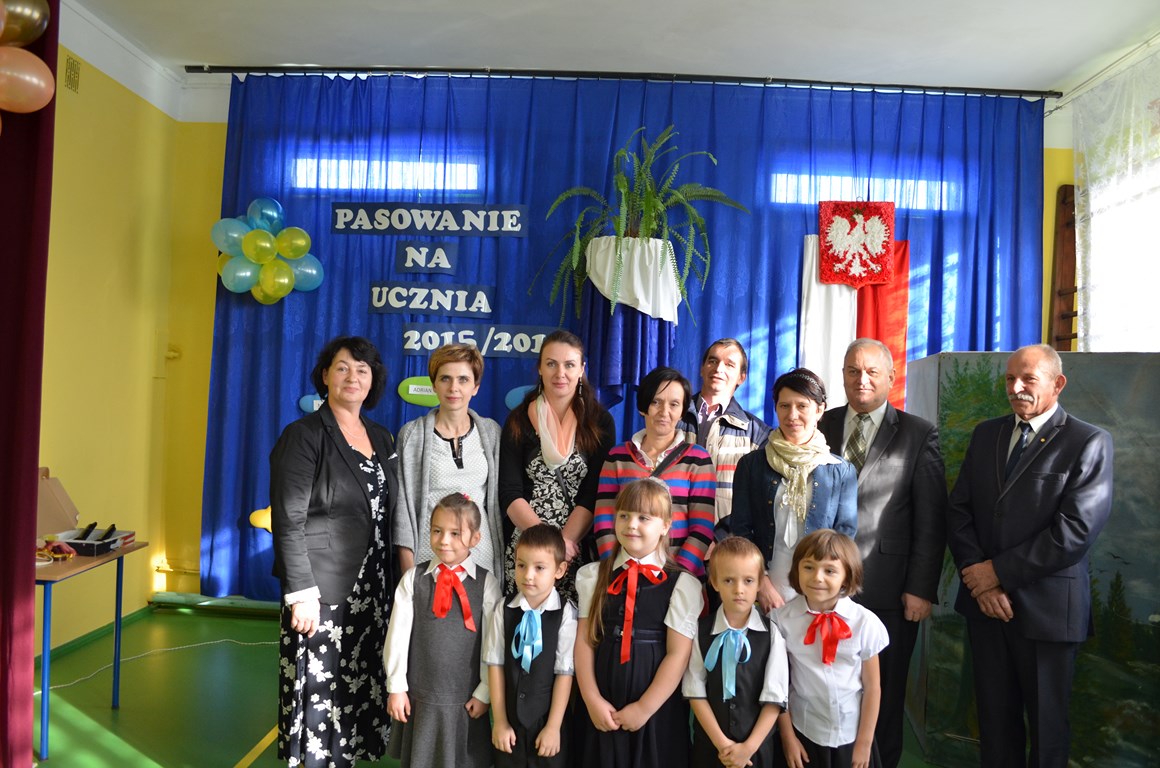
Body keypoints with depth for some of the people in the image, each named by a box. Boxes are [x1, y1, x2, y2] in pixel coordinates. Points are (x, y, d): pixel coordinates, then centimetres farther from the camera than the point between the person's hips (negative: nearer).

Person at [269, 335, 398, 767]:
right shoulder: (304, 436, -7)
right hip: (322, 588, -5)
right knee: (321, 691, 3)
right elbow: (288, 522, -12)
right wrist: (302, 594, -17)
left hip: (372, 588, 5)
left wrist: (395, 582, 8)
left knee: (360, 687, 10)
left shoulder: (382, 439, 10)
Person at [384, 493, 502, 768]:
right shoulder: (413, 579, -5)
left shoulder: (487, 583, -8)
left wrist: (484, 693, -3)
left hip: (465, 701, -1)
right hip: (418, 698, 1)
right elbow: (397, 636, -2)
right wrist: (396, 687, -1)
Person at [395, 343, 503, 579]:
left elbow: (499, 497, 10)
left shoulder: (491, 432, 5)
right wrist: (408, 568, -4)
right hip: (429, 552, -2)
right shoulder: (412, 434, -2)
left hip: (481, 552, 2)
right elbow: (403, 502, -1)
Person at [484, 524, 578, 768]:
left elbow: (565, 672, -12)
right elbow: (495, 665, -4)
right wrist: (499, 721, -2)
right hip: (509, 720, 2)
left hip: (547, 720, -2)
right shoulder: (503, 610, -7)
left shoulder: (566, 614, -15)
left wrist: (553, 727, -9)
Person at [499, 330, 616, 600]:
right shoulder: (519, 420, 3)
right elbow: (509, 493, -3)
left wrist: (565, 542, -17)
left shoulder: (600, 422, 2)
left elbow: (594, 494, -5)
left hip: (580, 550, 0)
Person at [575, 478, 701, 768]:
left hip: (658, 710, -2)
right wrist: (593, 700, -6)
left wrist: (644, 708, -9)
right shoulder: (593, 576, 2)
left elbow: (678, 654, -9)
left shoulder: (682, 584, -8)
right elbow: (584, 640, 1)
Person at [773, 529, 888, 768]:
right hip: (804, 733, 0)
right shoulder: (783, 619, -14)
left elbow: (872, 687, -4)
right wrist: (787, 736, -2)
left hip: (851, 737, 1)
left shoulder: (865, 622, -13)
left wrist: (864, 743, 0)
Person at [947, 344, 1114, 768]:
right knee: (994, 715, 14)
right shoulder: (986, 434, 9)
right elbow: (959, 510, 5)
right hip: (984, 598, 4)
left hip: (1045, 605, -4)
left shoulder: (1089, 442, -6)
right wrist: (979, 576, -8)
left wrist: (1000, 570, -14)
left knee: (1046, 721, 12)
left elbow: (1075, 530, -16)